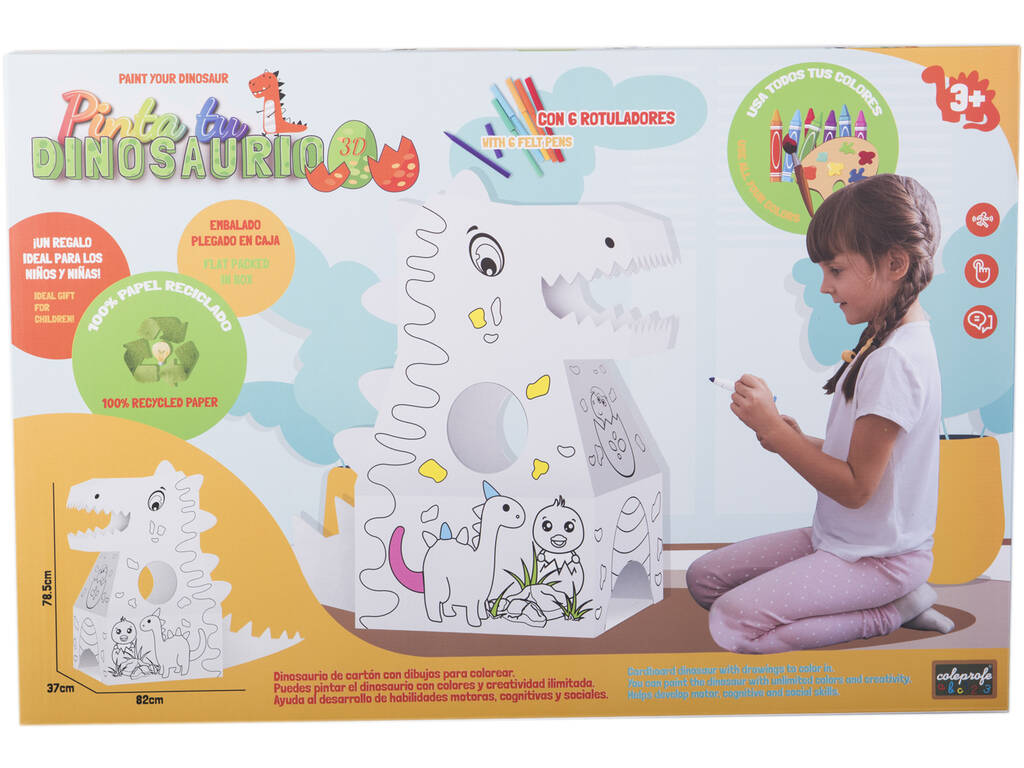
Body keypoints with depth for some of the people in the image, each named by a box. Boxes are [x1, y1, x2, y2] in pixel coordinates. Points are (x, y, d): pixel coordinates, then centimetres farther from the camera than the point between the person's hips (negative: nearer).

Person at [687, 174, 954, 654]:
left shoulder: (894, 361, -24)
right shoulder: (891, 342, 7)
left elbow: (855, 488, -23)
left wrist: (771, 427, -19)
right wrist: (797, 442, -2)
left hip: (878, 558, -10)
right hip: (840, 539, 10)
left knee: (732, 624, -19)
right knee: (703, 578, 7)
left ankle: (890, 612, -3)